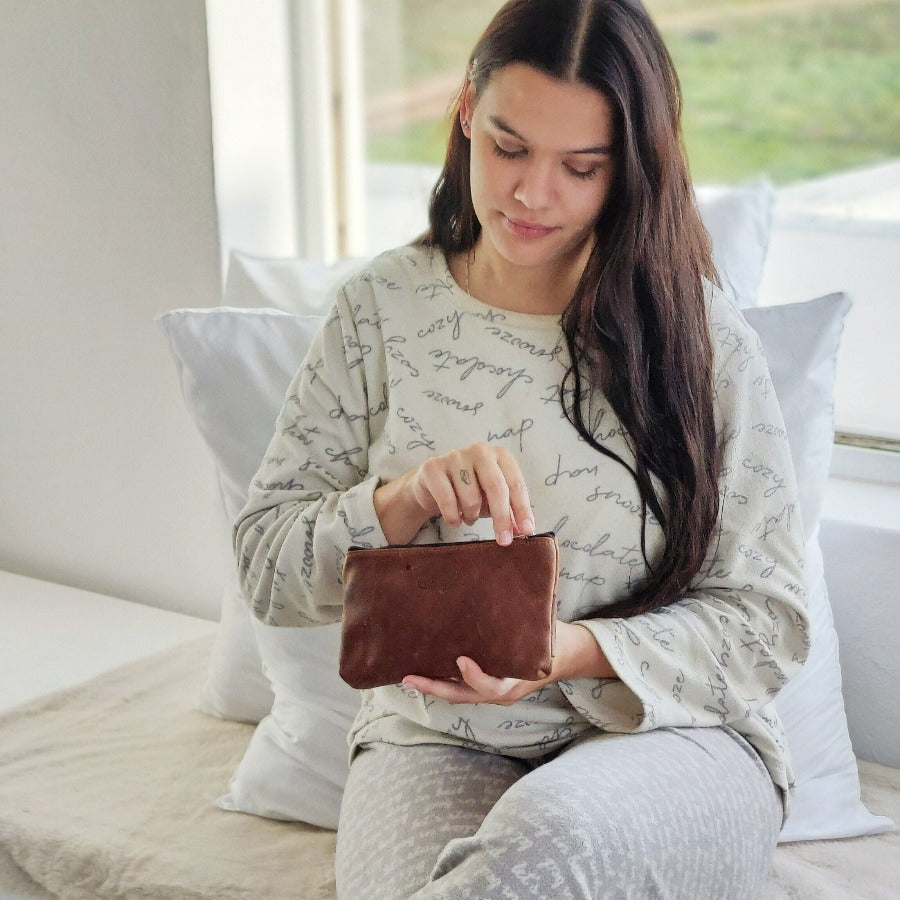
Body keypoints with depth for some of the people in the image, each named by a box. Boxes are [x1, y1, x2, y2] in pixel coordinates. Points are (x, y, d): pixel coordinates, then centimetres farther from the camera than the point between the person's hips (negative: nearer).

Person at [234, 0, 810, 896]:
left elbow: (767, 617, -2)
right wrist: (402, 502, -18)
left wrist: (572, 652, -19)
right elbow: (267, 568, 3)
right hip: (436, 740, 2)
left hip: (664, 733, -1)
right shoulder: (382, 309, 3)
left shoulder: (701, 336, -2)